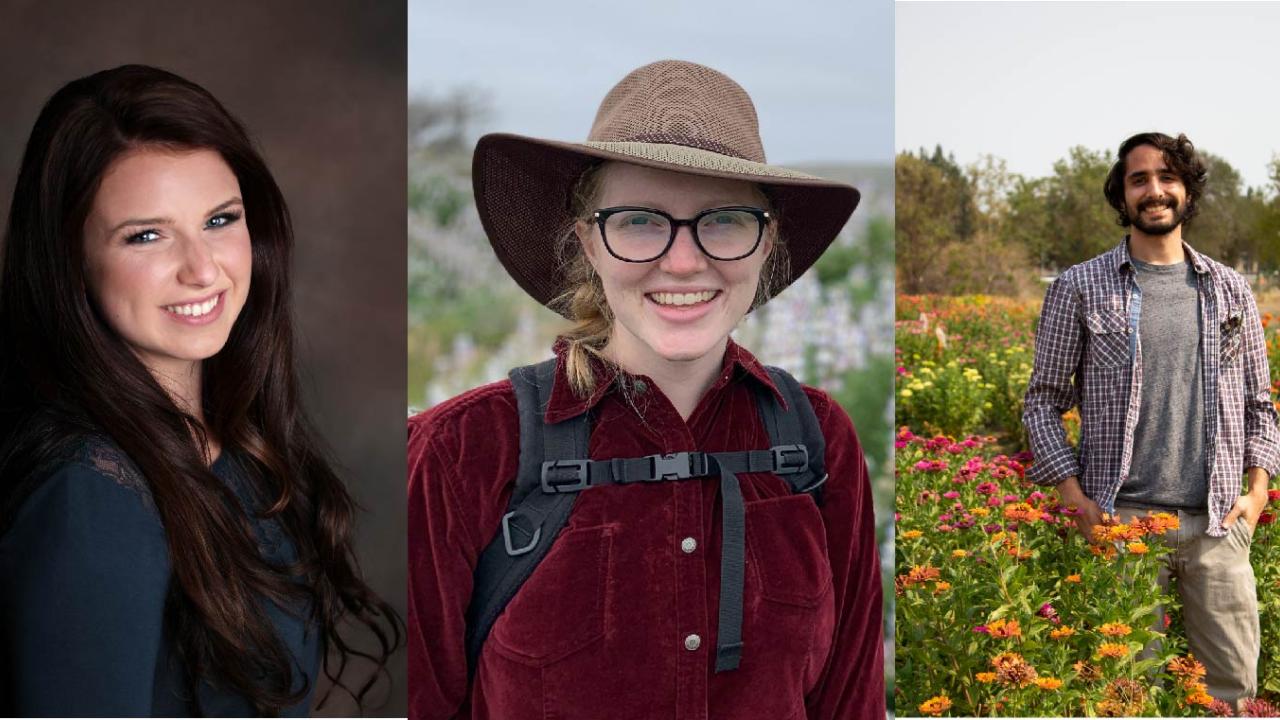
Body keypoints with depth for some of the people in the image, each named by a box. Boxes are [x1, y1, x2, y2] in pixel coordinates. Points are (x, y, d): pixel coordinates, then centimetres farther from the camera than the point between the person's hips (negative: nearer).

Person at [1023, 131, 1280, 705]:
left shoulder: (1229, 290, 11)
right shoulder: (1080, 288, 2)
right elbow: (1043, 399, 2)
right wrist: (1075, 497, -7)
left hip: (1216, 523, 3)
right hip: (1121, 521, -2)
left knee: (1234, 686, 6)